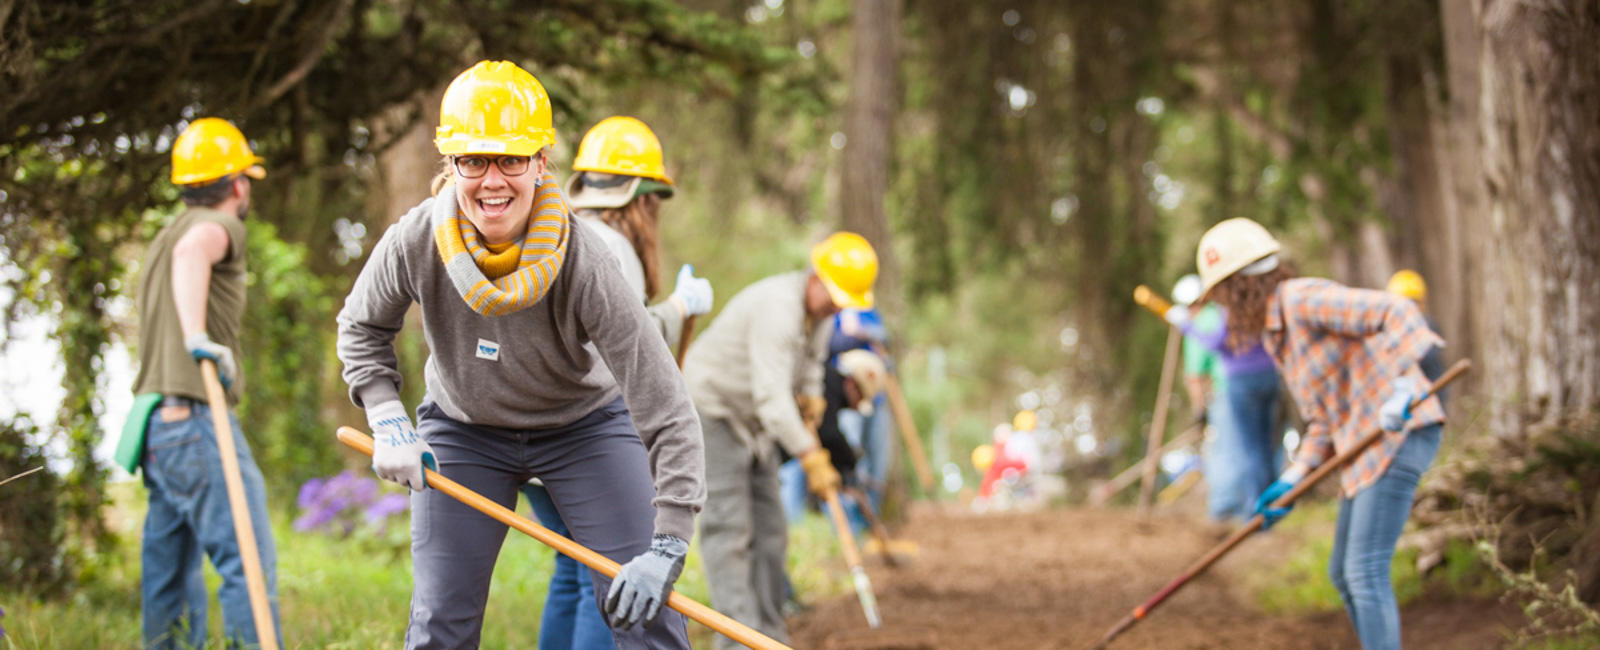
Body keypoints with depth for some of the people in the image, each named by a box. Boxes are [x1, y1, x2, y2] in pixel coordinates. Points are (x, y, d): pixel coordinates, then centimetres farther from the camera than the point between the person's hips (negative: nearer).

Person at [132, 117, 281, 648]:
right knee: (250, 564, -13)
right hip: (199, 420, -9)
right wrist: (196, 336, -41)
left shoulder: (164, 238, 24)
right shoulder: (219, 226, -6)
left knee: (170, 577, 10)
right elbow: (191, 250, -29)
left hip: (158, 425, 9)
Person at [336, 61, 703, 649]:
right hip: (461, 428, 2)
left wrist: (667, 545, -36)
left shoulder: (581, 262, -32)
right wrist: (388, 423, -16)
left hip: (585, 424, -2)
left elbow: (664, 404, -31)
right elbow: (361, 328, 0)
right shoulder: (414, 243, -24)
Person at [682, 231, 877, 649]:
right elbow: (771, 396, -37)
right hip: (711, 411, -9)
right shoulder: (778, 308, -30)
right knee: (727, 529, -15)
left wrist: (810, 400, 3)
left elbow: (809, 364, 21)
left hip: (752, 423, 9)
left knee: (769, 532, 6)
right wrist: (811, 458, -39)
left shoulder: (818, 308, 0)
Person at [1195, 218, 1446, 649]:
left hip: (1400, 433, -10)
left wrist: (1403, 384, -33)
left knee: (1365, 573, -14)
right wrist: (1291, 482, 7)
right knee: (1343, 574, 15)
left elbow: (1397, 312, -21)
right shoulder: (1278, 334, 17)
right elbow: (1324, 421, 18)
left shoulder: (1303, 299, -12)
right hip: (1367, 447, 10)